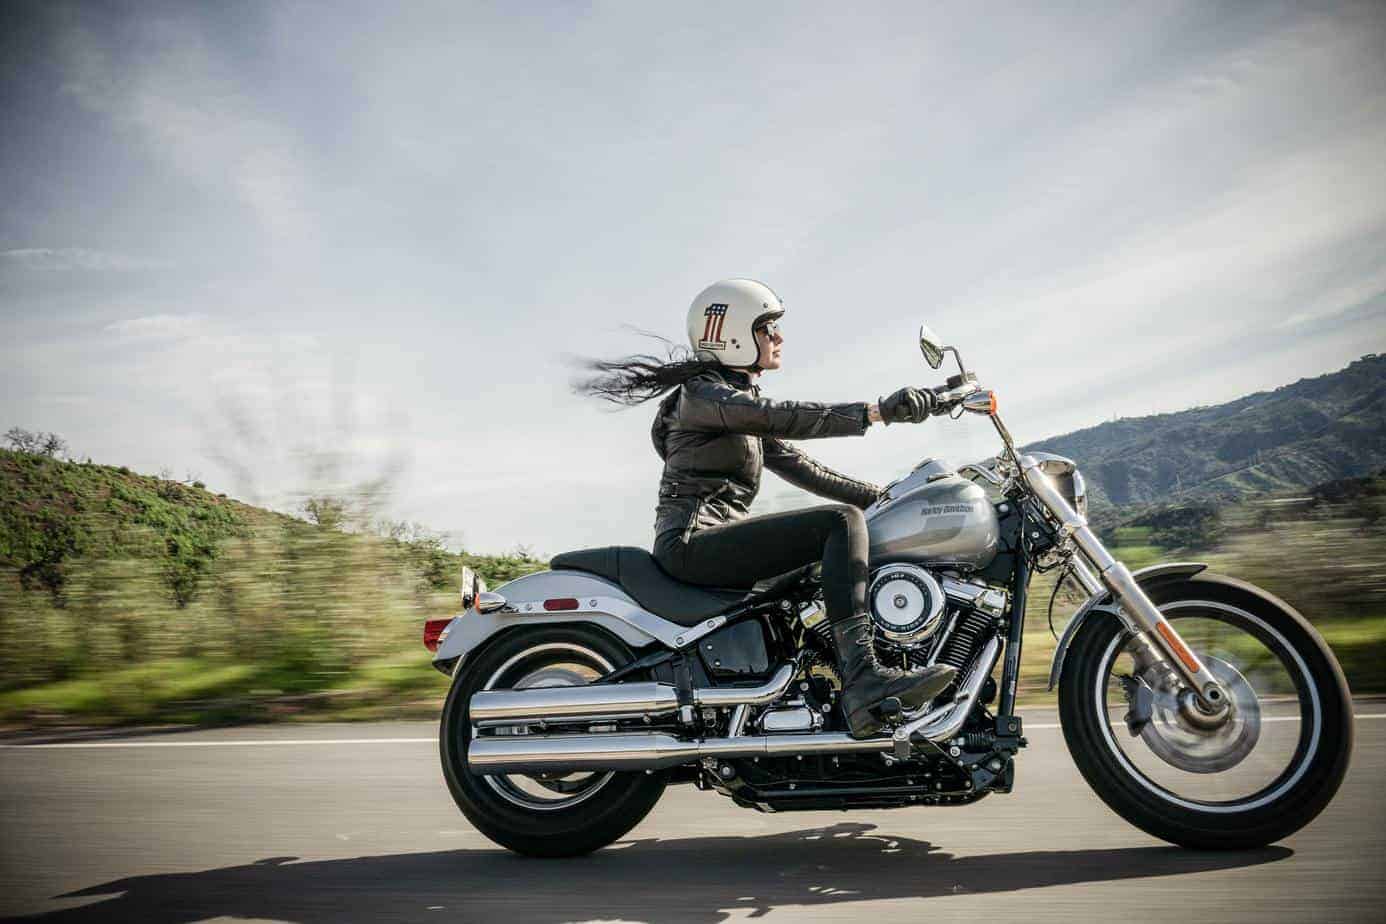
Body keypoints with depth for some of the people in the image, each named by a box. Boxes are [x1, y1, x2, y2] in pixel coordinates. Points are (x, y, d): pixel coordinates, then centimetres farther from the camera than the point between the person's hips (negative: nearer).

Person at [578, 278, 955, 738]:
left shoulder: (744, 399, 23)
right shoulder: (702, 393, -6)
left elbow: (797, 466, 20)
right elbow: (779, 416, -25)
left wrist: (883, 494, 12)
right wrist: (877, 411, -34)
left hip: (721, 542, 10)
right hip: (693, 541, -10)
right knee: (842, 522, -22)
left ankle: (862, 700, 0)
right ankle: (864, 678, -33)